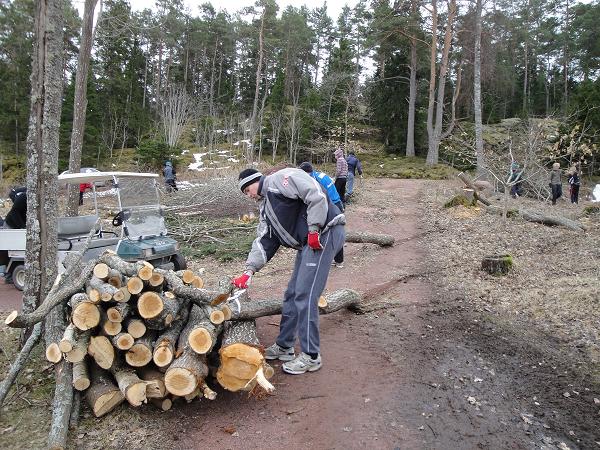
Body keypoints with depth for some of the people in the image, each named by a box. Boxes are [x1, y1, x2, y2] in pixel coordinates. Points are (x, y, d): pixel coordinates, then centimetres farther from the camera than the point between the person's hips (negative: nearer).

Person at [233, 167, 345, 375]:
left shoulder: (282, 178, -6)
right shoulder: (265, 207, 22)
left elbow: (315, 195, -17)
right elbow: (264, 240, 17)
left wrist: (314, 229, -18)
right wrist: (249, 270, 7)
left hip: (325, 232, -10)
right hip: (307, 243, 10)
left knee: (304, 295, -10)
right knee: (292, 294, 12)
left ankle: (311, 357, 1)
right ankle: (284, 346, 27)